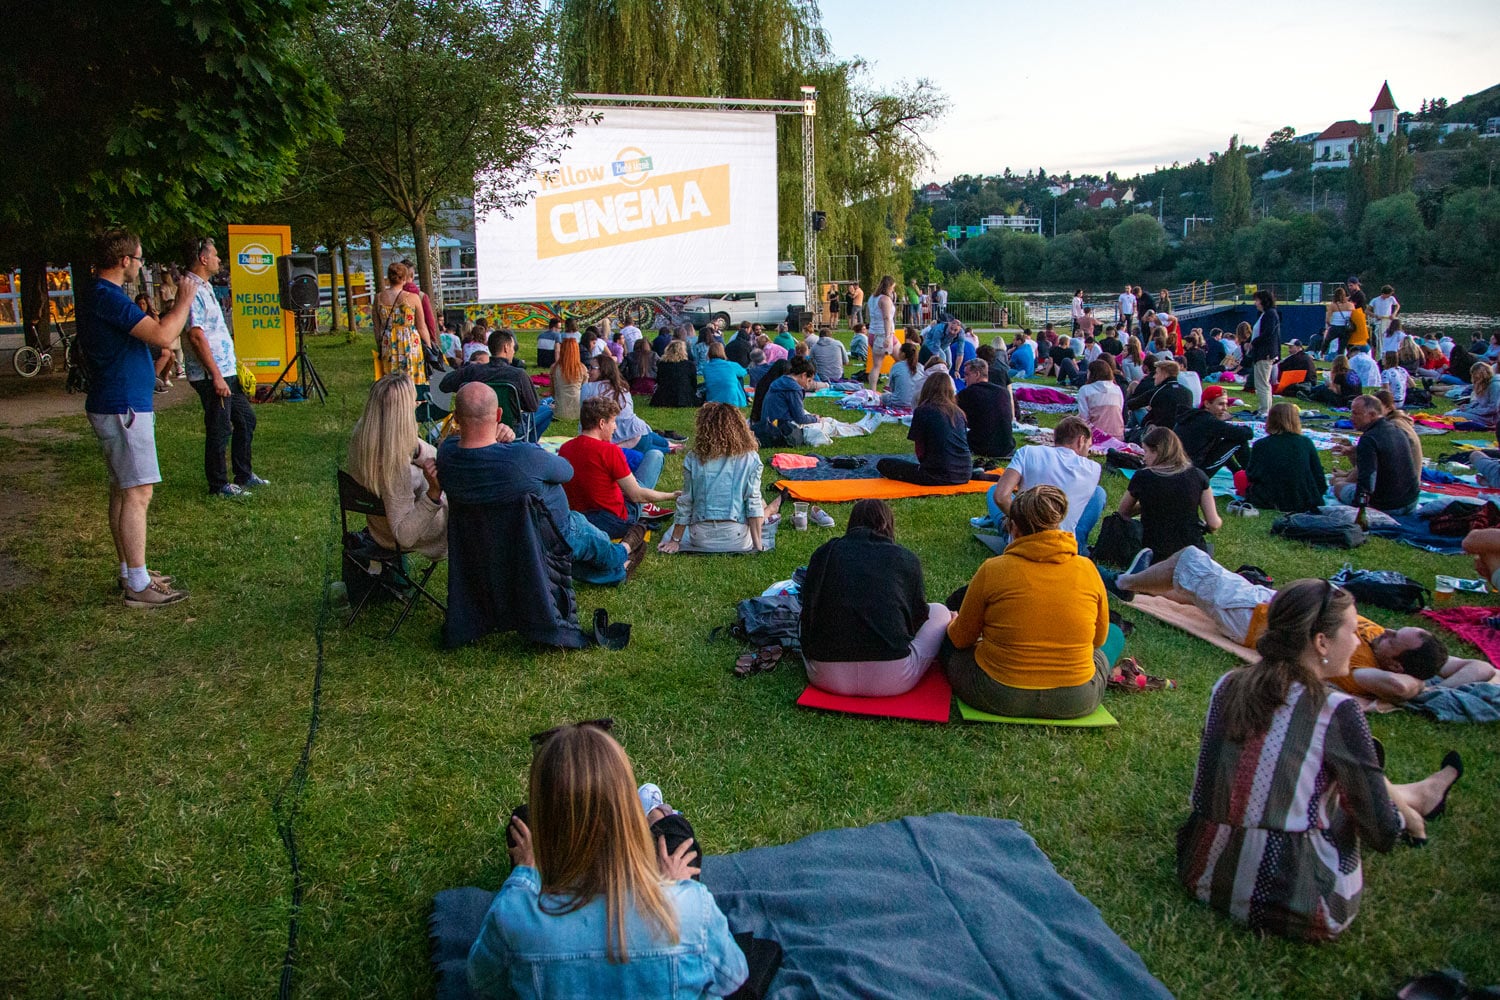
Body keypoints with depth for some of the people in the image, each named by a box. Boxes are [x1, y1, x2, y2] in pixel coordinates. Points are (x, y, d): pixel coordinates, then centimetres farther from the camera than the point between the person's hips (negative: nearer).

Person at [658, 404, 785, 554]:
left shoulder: (693, 459, -6)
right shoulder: (750, 459, -8)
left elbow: (685, 504, -1)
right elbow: (753, 504, -9)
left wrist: (675, 540, 7)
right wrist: (758, 545, -5)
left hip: (701, 539, 2)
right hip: (737, 539, -2)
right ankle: (770, 510, 54)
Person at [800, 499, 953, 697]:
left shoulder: (824, 553, 10)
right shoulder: (907, 559, 5)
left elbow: (808, 614, 12)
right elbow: (919, 615, 15)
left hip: (827, 679, 2)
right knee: (939, 611, 22)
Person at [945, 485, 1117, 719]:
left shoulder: (993, 569, -11)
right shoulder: (1087, 569, -6)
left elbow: (962, 638, 1)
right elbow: (1099, 637, 9)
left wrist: (953, 625, 25)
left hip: (998, 698, -2)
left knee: (949, 637, 26)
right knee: (1115, 635, 29)